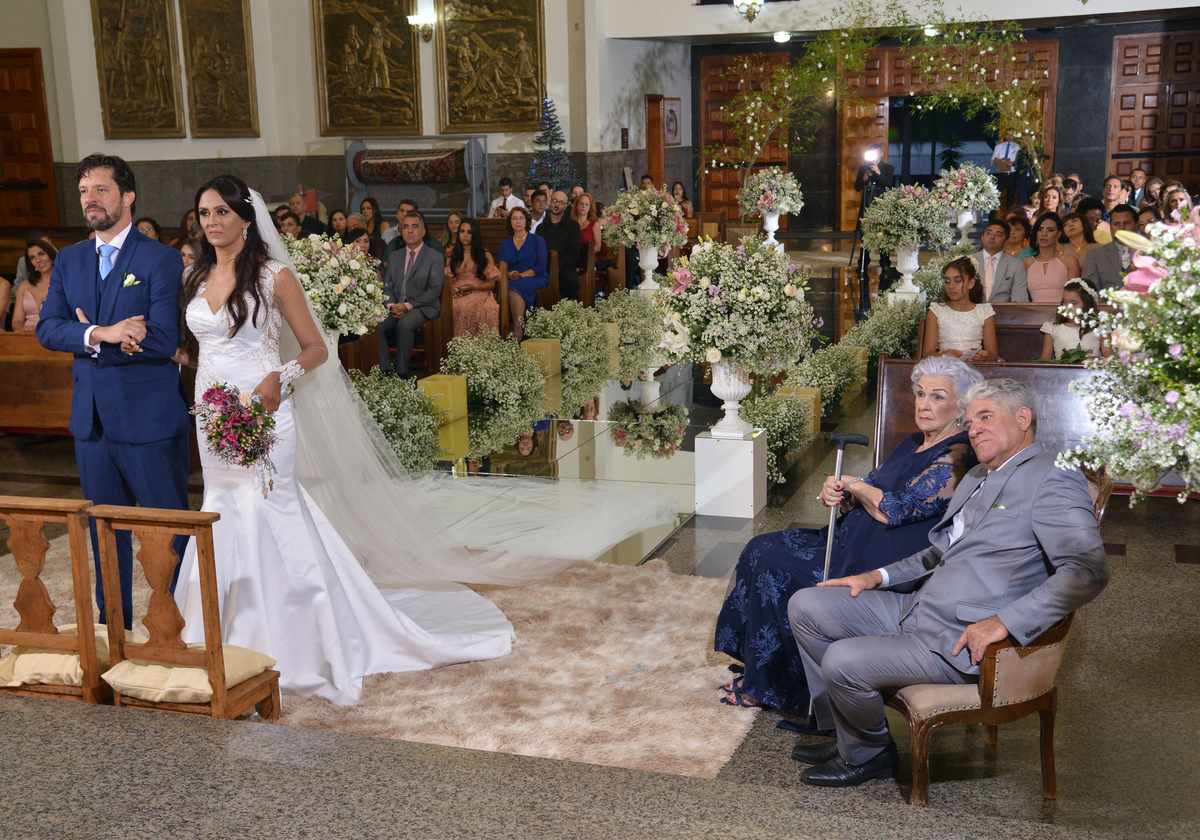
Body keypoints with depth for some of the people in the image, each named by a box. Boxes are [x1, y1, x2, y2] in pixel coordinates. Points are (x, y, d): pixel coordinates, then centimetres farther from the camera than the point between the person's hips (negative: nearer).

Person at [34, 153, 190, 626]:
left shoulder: (162, 260, -8)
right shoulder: (69, 260, 11)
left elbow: (163, 341, -17)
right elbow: (47, 328, -1)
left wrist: (90, 340, -11)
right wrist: (101, 335, -19)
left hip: (149, 420, -6)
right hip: (92, 420, 6)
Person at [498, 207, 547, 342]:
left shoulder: (537, 240, 9)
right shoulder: (505, 244, 21)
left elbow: (541, 266, -2)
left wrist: (522, 275, -14)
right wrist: (509, 274, -15)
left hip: (535, 279, -3)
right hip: (512, 281, 3)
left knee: (516, 288, -37)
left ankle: (517, 334, -45)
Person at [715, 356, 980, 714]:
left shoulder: (957, 457, -15)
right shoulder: (912, 444, 15)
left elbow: (892, 510, -21)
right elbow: (860, 502, 14)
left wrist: (854, 485, -4)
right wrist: (837, 494, -8)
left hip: (880, 566, -10)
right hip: (849, 539, 10)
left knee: (775, 568, -15)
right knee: (760, 549, 0)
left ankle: (766, 687, -1)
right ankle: (759, 670, 7)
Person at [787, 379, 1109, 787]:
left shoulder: (1053, 479, -12)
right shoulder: (976, 477, 19)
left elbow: (1088, 571, -24)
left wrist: (1004, 621, -28)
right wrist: (880, 576, 14)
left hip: (962, 642, -10)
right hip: (915, 608, 10)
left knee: (842, 661, -23)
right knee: (805, 606, 3)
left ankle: (868, 754, 8)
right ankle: (846, 732, 15)